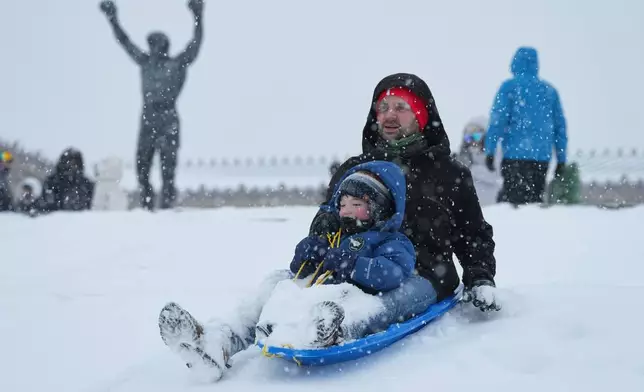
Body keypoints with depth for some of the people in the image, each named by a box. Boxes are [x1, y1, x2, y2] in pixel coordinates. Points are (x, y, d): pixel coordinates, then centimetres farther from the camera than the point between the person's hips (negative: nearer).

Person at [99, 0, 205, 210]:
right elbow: (125, 41, 21)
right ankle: (146, 207, 12)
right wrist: (112, 19, 20)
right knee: (142, 167, 4)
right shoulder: (145, 62, 14)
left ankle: (167, 207, -7)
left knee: (168, 168, -8)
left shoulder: (178, 64, 3)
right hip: (147, 120, 5)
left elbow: (195, 43, -5)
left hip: (168, 121, -5)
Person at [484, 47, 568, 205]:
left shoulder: (509, 87, 1)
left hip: (516, 154, -4)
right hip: (543, 156, 4)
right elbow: (560, 126, 14)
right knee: (535, 200, 8)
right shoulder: (550, 90, 14)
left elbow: (497, 120, -7)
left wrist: (490, 151, -6)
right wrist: (561, 160, 17)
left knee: (512, 200, -7)